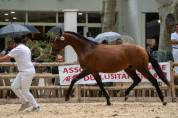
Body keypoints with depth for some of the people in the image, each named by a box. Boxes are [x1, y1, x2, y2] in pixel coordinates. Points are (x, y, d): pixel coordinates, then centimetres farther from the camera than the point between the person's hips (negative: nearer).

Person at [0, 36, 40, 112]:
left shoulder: (17, 49, -13)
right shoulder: (26, 48, 15)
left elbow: (6, 58, -16)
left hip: (27, 72, -9)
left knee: (25, 91, -1)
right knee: (14, 87, 10)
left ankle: (35, 106, 7)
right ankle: (25, 102, 16)